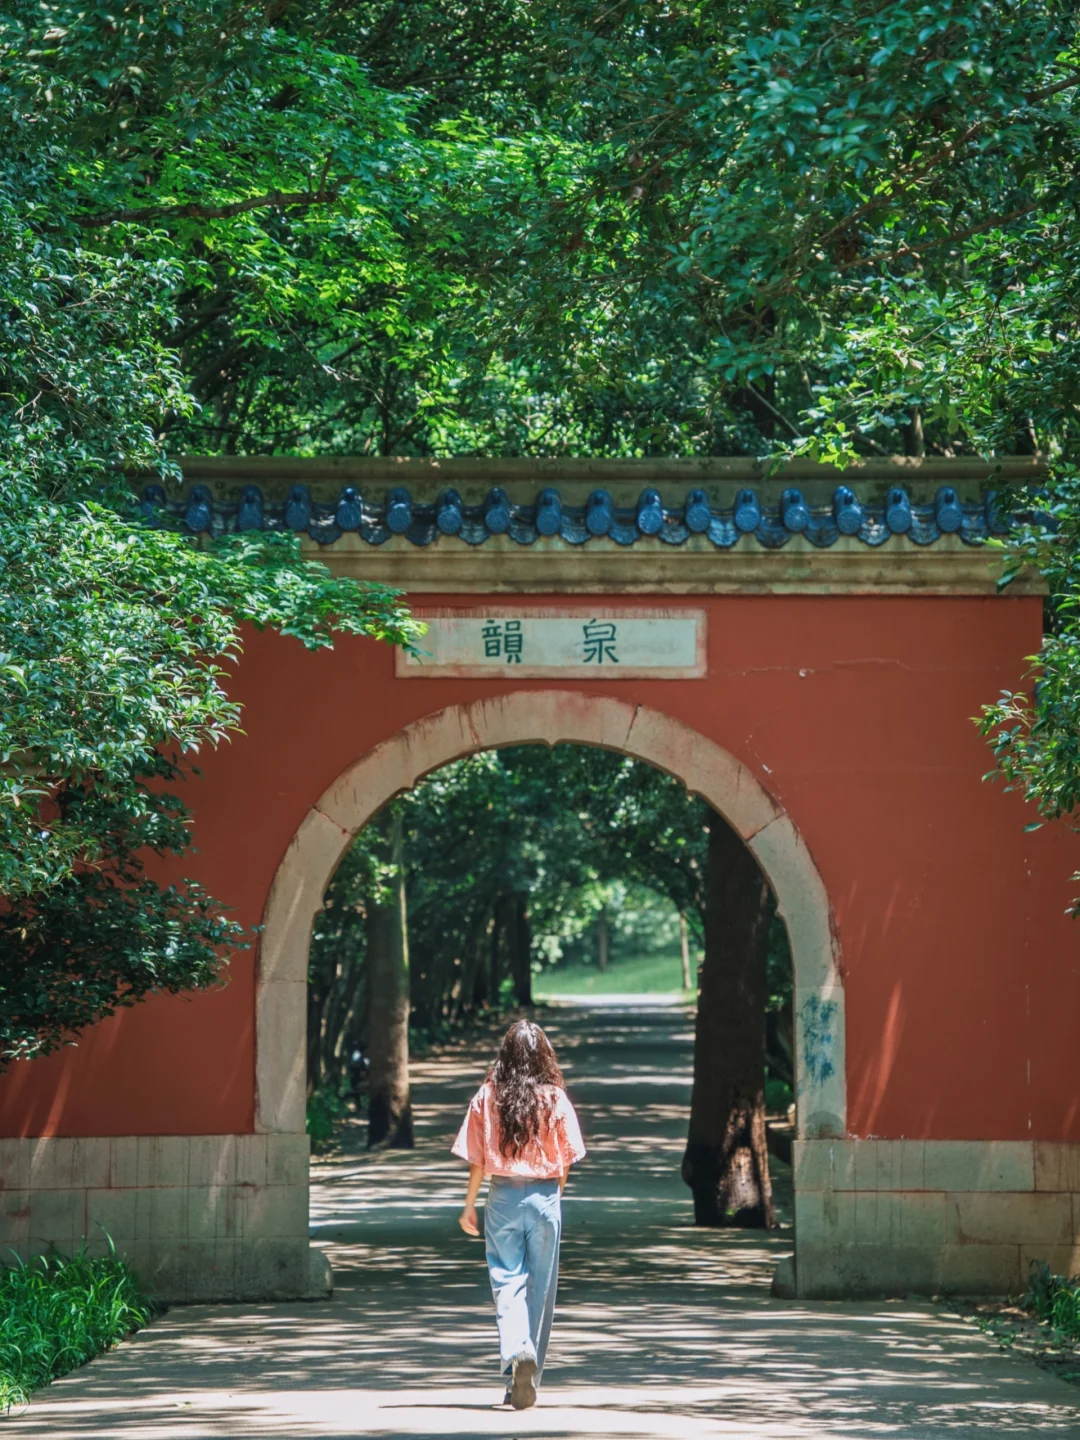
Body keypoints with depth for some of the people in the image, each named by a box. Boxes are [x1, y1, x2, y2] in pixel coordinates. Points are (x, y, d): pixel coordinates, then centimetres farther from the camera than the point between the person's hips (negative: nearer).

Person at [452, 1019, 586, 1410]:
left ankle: (517, 1353, -23)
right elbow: (567, 1160, 0)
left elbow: (477, 1159, -1)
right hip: (544, 1196, 0)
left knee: (507, 1282, 3)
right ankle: (527, 1382, 13)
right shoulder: (555, 1099, -4)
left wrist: (469, 1204, 9)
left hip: (502, 1197, 0)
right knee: (540, 1287, 9)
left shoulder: (488, 1097, -3)